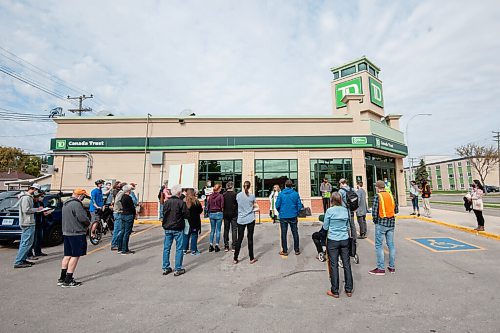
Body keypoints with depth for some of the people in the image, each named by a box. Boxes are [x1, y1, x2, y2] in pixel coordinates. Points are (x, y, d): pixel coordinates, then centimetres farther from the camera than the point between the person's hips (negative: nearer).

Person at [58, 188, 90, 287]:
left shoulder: (65, 203, 15)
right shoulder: (76, 204, -18)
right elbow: (82, 217, -24)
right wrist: (88, 223, -3)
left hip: (66, 232, 10)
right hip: (76, 233, -10)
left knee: (67, 255, 17)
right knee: (75, 256, -2)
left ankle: (62, 278, 25)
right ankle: (68, 281, 3)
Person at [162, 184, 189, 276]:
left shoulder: (166, 202, -1)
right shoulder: (181, 202, -15)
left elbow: (164, 214, 8)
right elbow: (187, 215, -12)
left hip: (167, 228, 5)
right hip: (178, 228, -4)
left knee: (166, 248, 14)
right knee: (179, 248, 5)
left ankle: (165, 268, 23)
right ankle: (178, 269, 9)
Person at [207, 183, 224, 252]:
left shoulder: (210, 196, 2)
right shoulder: (220, 196, -10)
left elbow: (208, 206, 4)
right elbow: (222, 206, -10)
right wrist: (221, 211, 8)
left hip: (211, 214, 4)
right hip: (218, 214, -4)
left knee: (212, 230, 14)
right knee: (218, 230, 5)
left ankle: (211, 245, 16)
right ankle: (216, 246, 8)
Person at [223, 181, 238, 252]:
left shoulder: (223, 195, -3)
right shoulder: (235, 194, -11)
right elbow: (238, 204, -9)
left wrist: (223, 213, 12)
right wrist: (237, 213, 4)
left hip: (226, 214, 3)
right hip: (234, 214, -3)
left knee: (226, 230, 11)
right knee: (234, 230, 6)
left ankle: (226, 246, 15)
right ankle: (234, 246, 7)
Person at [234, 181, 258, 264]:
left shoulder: (238, 195, -3)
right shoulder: (252, 196, -6)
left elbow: (238, 205, 9)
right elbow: (254, 205, 2)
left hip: (241, 220, 2)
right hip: (250, 219, -1)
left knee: (239, 239, 9)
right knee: (250, 238, 5)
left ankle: (235, 259, 15)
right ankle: (251, 259, 15)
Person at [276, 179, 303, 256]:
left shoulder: (281, 194, -8)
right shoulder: (296, 194, -5)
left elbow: (277, 205, -8)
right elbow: (299, 205, -5)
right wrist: (297, 213, 10)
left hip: (283, 216, -1)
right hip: (293, 216, 1)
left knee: (283, 234, 9)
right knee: (295, 233, 13)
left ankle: (284, 251, 16)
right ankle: (297, 250, 22)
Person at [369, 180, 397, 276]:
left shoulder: (377, 196, -11)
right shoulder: (391, 195, 6)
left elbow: (374, 211, -16)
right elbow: (396, 210, 10)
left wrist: (375, 220, 0)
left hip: (381, 223, -6)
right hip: (391, 223, 6)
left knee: (379, 245, 2)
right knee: (391, 244, 13)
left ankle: (381, 268, 5)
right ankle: (392, 267, 22)